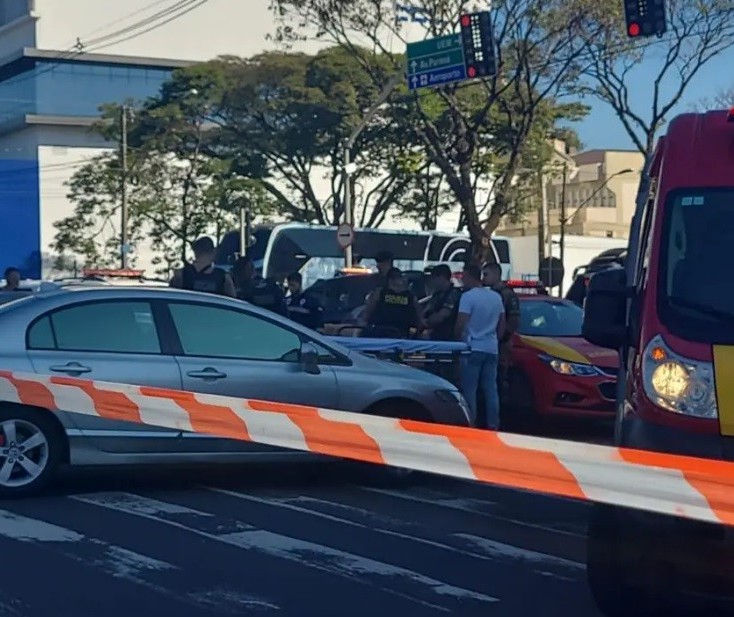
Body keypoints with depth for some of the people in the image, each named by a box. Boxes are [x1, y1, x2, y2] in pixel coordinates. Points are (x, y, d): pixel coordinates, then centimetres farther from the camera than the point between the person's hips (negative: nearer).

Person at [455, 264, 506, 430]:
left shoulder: (468, 296, -11)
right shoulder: (496, 297, 10)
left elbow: (461, 324, -16)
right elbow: (502, 324, 16)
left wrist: (458, 339, 0)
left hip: (473, 348, -6)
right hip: (492, 348, 6)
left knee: (469, 389, -2)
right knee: (491, 388, 8)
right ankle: (493, 424, 8)